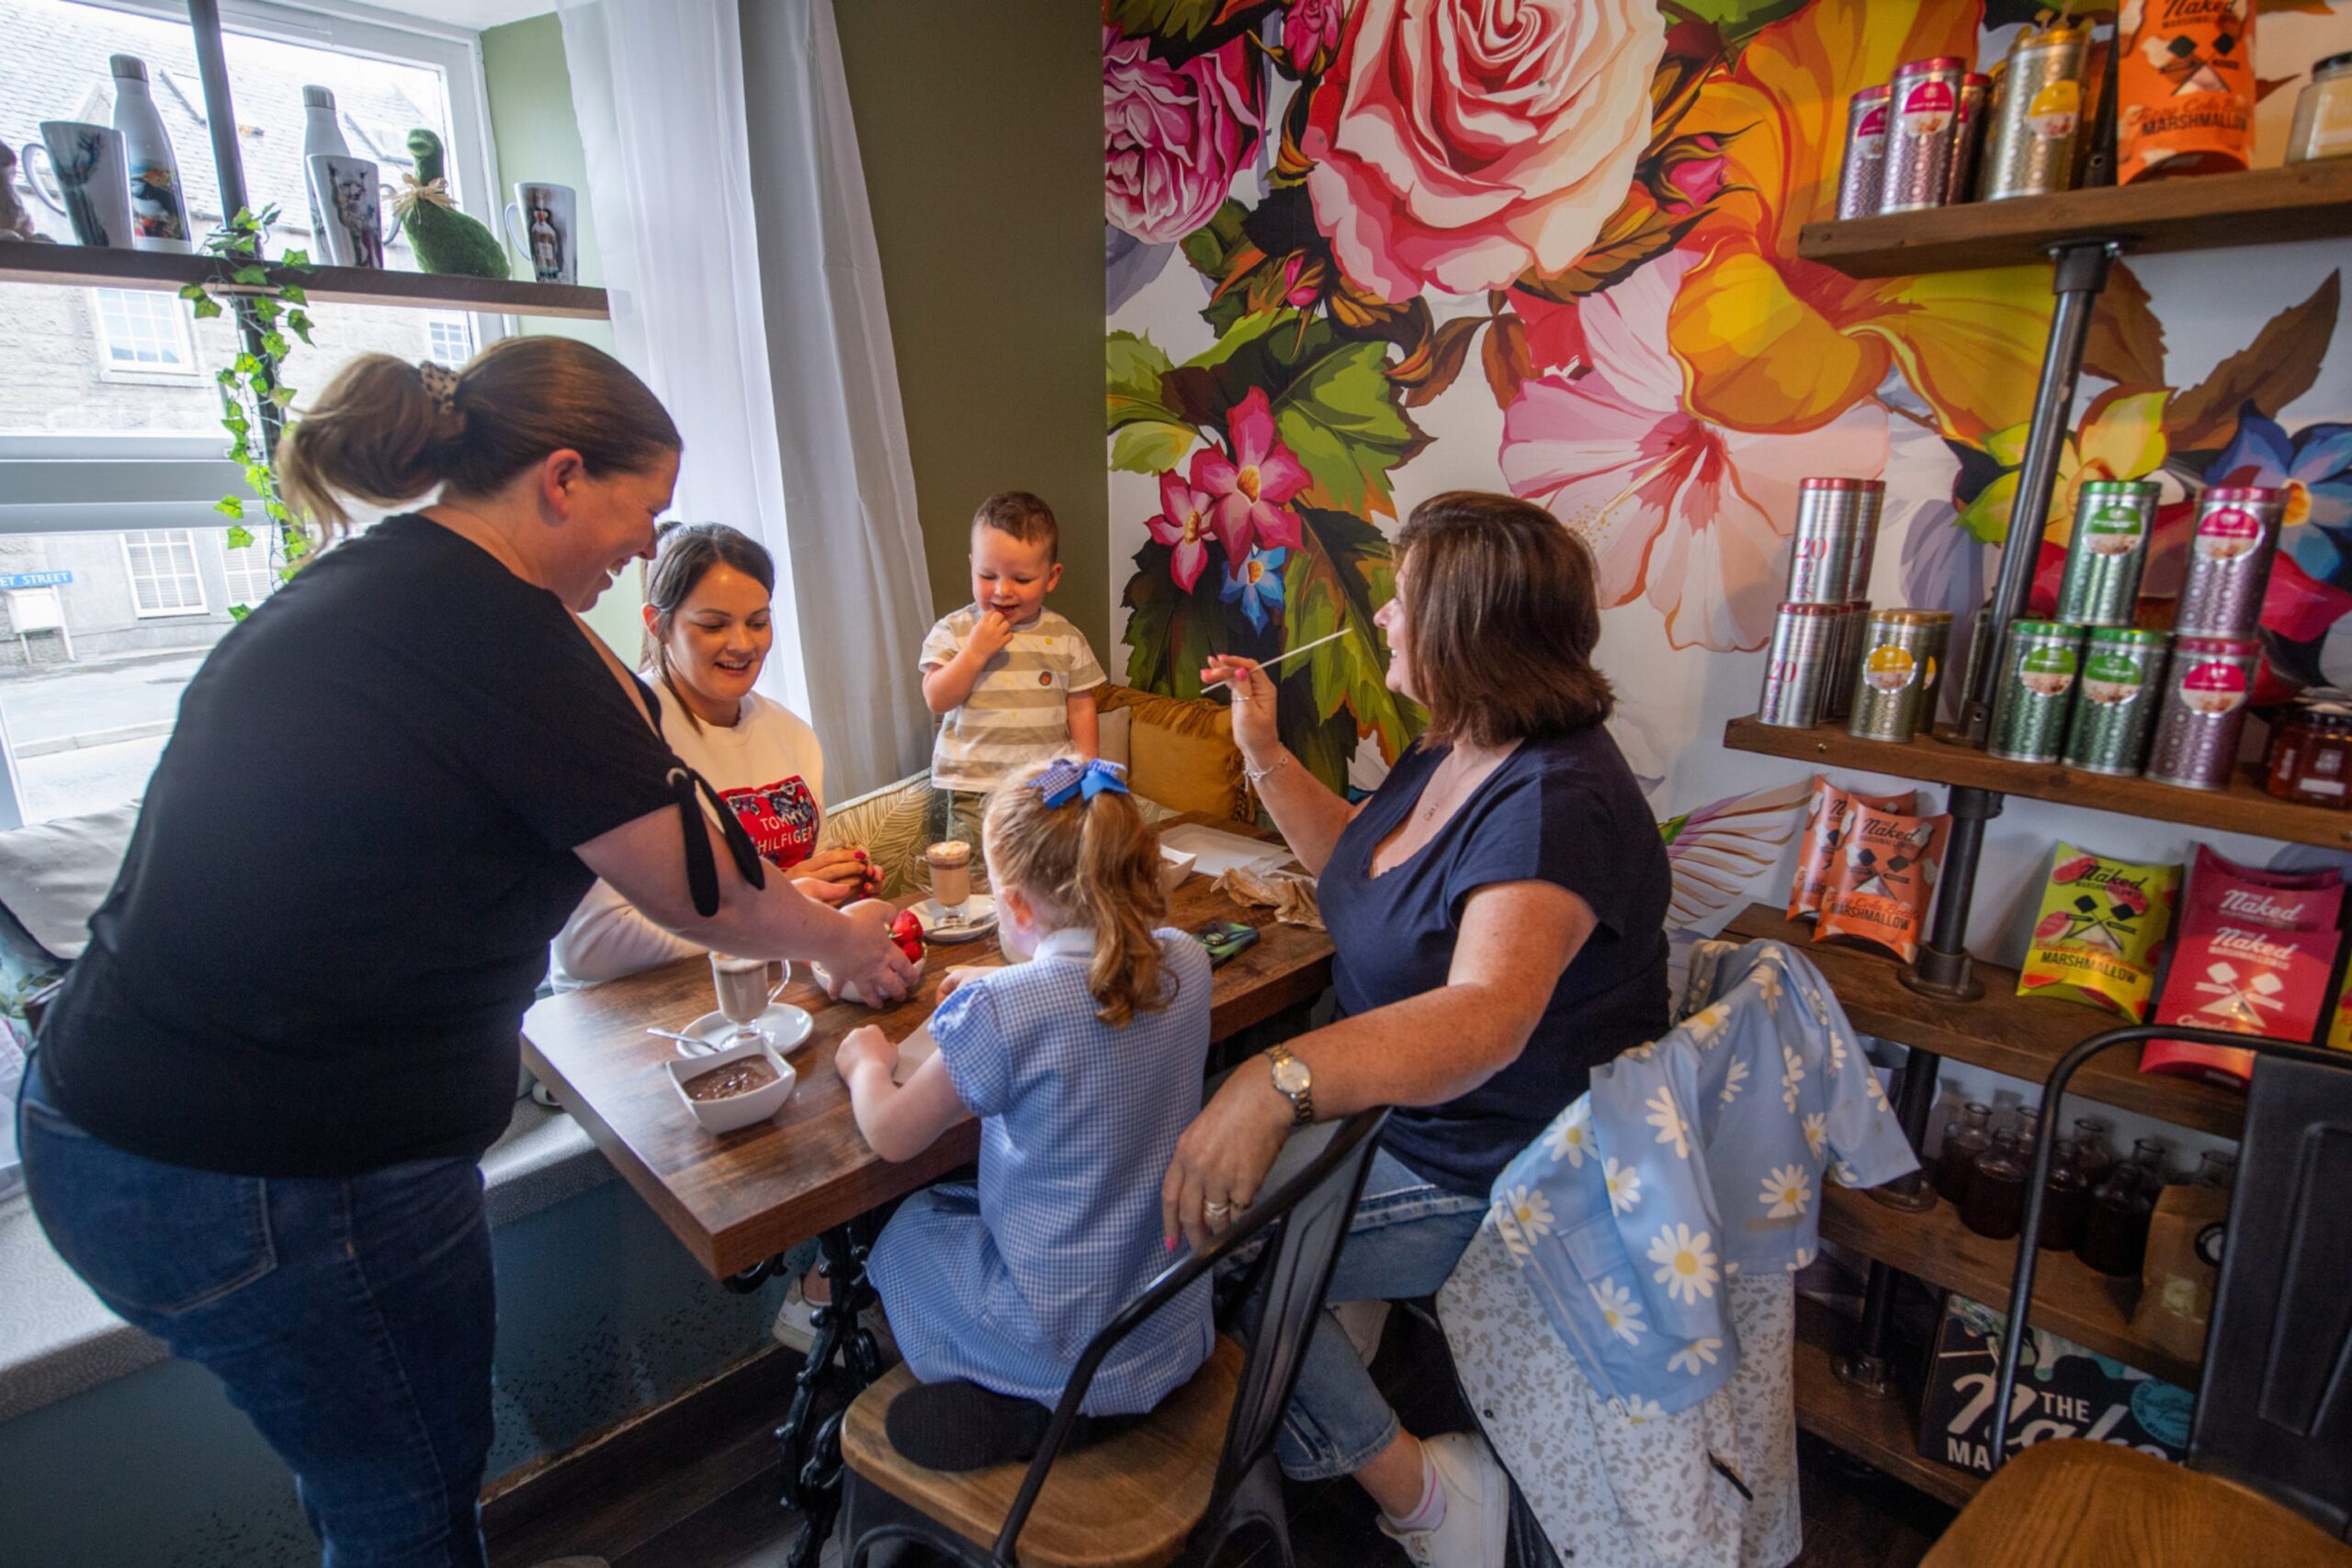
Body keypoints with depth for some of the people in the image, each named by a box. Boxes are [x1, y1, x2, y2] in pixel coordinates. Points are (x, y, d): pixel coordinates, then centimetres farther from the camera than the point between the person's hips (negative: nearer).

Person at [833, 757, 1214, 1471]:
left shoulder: (1000, 1013, -27)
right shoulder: (1184, 963, -11)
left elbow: (893, 1136, -10)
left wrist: (866, 1063, 9)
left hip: (1067, 1347, -6)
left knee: (902, 1230, 20)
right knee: (968, 1202, 26)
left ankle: (1008, 1408, 10)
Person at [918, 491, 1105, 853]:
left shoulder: (1065, 638, 3)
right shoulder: (953, 630, -1)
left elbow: (1081, 707, 8)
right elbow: (937, 699, -8)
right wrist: (975, 651, -18)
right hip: (974, 787, -1)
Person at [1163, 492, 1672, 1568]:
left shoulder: (1555, 802, -29)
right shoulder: (1451, 752, 0)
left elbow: (1487, 1015, -45)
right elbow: (1353, 859, 17)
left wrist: (1278, 1083, -59)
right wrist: (1263, 752, 5)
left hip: (1485, 1176, -9)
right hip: (1404, 1111, 9)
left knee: (1207, 1239, -11)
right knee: (1180, 1169, 5)